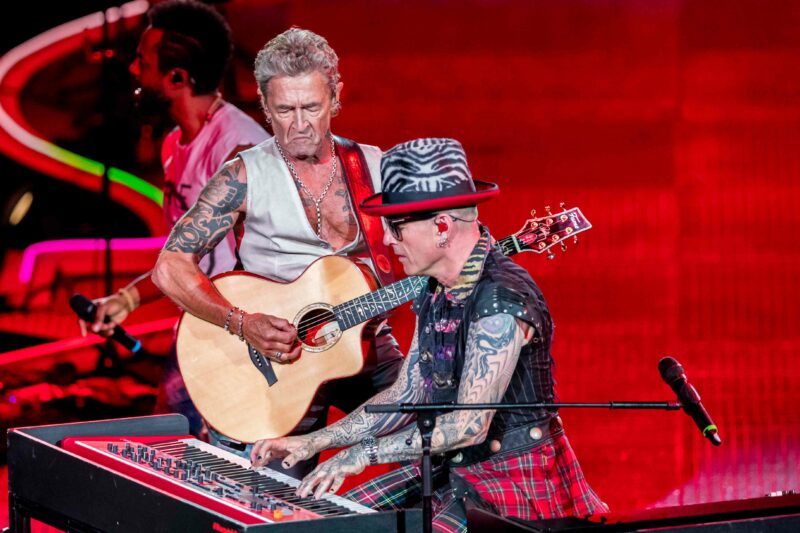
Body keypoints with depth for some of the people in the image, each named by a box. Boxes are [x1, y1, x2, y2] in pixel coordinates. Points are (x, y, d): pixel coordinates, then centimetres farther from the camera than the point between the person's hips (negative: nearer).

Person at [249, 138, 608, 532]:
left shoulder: (501, 300, -24)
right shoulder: (436, 292, 5)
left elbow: (470, 425, -29)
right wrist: (312, 443, 8)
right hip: (451, 470, 9)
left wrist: (364, 452, -25)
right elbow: (406, 395, 13)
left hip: (513, 485, -9)